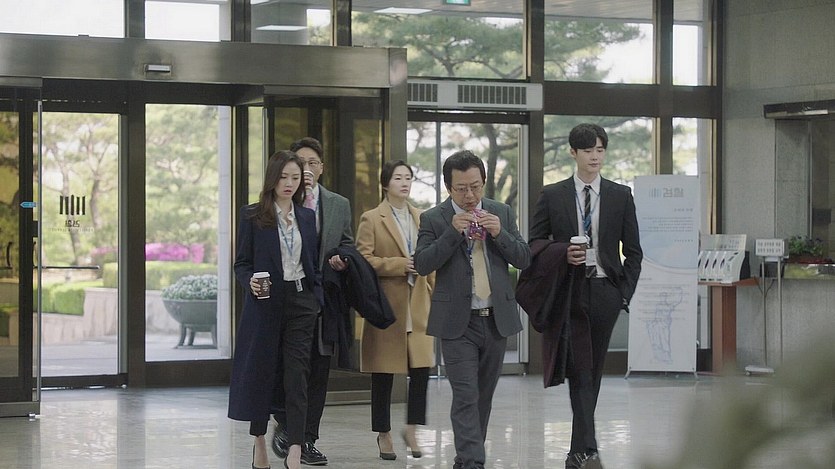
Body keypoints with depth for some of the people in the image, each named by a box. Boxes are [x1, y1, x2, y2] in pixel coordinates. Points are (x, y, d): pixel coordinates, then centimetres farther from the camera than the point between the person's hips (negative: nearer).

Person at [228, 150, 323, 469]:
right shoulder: (252, 216, 0)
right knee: (260, 372, 5)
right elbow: (241, 263, 0)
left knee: (297, 376, -5)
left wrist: (318, 300, 7)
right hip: (266, 303, -2)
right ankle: (259, 442, 21)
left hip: (301, 302, 2)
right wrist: (251, 283, -19)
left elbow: (313, 264, 15)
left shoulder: (307, 217, 11)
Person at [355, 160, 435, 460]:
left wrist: (437, 294, 8)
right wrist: (399, 265, -16)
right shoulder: (371, 219, -1)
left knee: (421, 369, -5)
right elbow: (363, 259, -9)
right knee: (383, 374, 3)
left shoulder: (421, 218, 14)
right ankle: (383, 434, 14)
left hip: (418, 304, 4)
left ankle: (411, 429, 10)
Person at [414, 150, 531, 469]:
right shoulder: (433, 219, -2)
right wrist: (452, 232, -20)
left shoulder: (502, 213, 7)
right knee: (466, 396, -11)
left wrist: (499, 233, -12)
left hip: (497, 319, 4)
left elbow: (524, 259, 4)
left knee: (484, 395, 11)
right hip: (458, 322, -4)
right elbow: (422, 264, -11)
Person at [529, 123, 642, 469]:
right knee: (580, 371, -11)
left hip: (606, 291, 2)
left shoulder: (620, 196, 8)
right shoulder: (552, 195, 4)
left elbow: (633, 252, 10)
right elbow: (534, 244, 6)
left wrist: (625, 293, 1)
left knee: (593, 372, 8)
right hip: (570, 293, -2)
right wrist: (562, 255, -12)